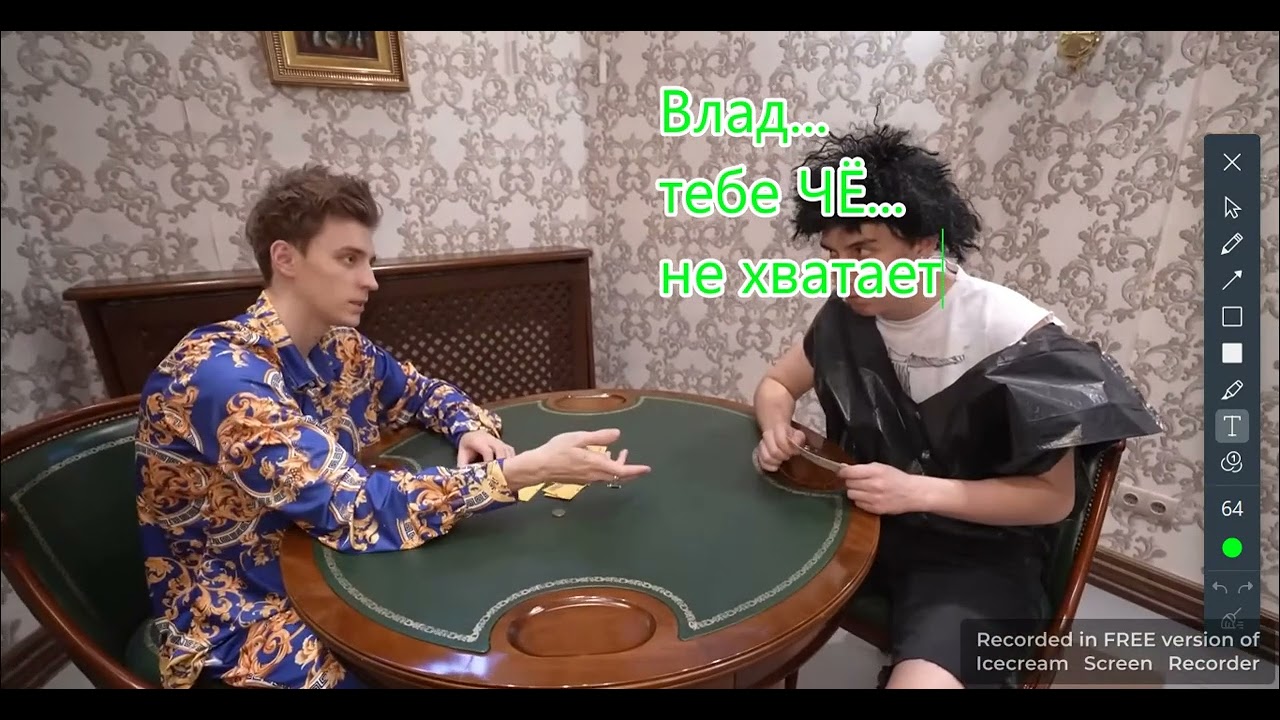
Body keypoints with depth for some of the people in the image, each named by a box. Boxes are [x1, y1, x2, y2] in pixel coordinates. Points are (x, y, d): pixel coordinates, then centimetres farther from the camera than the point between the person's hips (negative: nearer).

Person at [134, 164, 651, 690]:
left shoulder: (340, 350, -2)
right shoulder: (222, 374, -27)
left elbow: (424, 391, 14)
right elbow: (356, 509, -33)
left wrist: (472, 430, -9)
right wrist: (524, 471, -36)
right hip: (242, 620, -7)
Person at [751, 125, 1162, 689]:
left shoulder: (1014, 336, -18)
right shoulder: (848, 312, -4)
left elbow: (1053, 496, -11)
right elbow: (777, 384, 10)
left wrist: (917, 491, -24)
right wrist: (777, 431, -13)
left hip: (979, 549, -4)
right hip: (867, 519, 5)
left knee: (921, 681, -33)